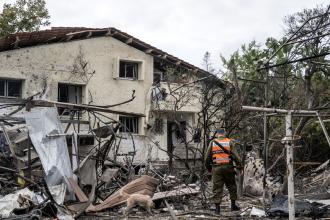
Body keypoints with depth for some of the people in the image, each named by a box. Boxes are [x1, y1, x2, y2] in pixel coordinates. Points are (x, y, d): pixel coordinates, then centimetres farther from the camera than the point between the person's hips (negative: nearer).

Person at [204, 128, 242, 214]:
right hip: (228, 167, 0)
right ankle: (233, 205, 19)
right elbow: (235, 156, -3)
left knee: (217, 188, 3)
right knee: (231, 186, 14)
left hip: (216, 168, 0)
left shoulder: (212, 142, 4)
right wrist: (240, 166, 3)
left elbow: (207, 157, 6)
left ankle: (217, 208, 0)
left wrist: (208, 167, 18)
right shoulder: (229, 142, 1)